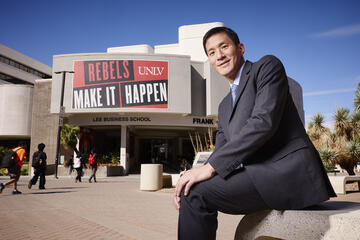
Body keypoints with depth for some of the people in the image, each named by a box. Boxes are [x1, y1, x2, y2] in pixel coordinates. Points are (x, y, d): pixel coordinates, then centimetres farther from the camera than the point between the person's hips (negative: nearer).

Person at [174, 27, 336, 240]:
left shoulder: (268, 66, 0)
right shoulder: (225, 106, 22)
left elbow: (264, 121, -16)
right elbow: (221, 153, 15)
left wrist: (210, 167, -18)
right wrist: (192, 178, -6)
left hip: (288, 171, -8)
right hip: (260, 176, 8)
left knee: (196, 193, -19)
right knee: (190, 190, 5)